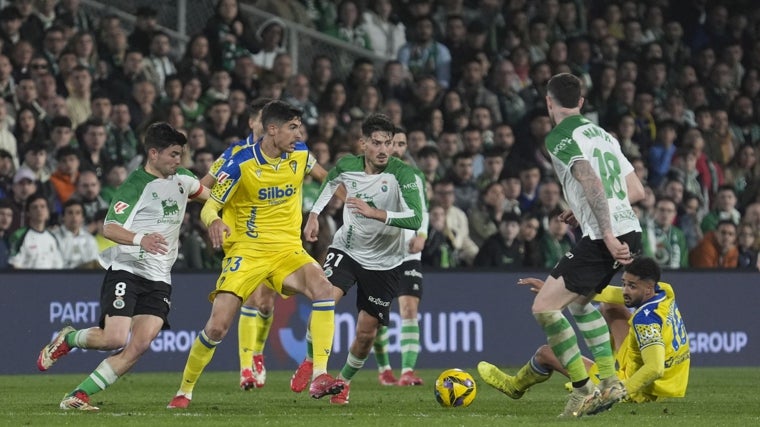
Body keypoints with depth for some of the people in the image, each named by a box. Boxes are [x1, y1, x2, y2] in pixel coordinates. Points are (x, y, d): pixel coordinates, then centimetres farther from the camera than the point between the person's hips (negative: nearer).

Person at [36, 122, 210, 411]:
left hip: (159, 279, 6)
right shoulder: (135, 186, -11)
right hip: (126, 270, -6)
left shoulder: (181, 179, 11)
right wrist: (140, 239, -38)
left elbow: (203, 193, 36)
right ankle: (67, 339, 12)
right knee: (114, 339, -20)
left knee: (138, 347, -13)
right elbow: (109, 228, -22)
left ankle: (78, 396, -9)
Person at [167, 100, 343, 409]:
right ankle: (184, 391, 14)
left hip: (288, 250, 3)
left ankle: (320, 377, -29)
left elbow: (318, 172, 25)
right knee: (217, 327, -11)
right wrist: (214, 221, -32)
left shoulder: (300, 155, -1)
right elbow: (209, 208, -10)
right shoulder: (240, 164, -13)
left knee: (322, 287, -29)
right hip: (247, 251, -3)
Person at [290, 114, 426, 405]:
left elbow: (415, 220, -35)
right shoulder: (347, 166, -10)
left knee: (366, 332, 4)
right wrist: (314, 214, 11)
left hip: (384, 261, -1)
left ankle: (344, 380, 32)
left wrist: (375, 212, -44)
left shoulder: (405, 174, -23)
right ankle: (310, 362, -2)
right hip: (346, 250, 1)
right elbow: (330, 181, 17)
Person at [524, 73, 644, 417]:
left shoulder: (559, 137, -5)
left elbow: (593, 183, -19)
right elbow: (637, 191, 20)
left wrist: (608, 236, -24)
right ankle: (610, 382, 22)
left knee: (544, 308, -6)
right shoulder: (602, 134, 20)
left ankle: (583, 388, -8)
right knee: (579, 301, 28)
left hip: (604, 237, -9)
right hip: (630, 231, 9)